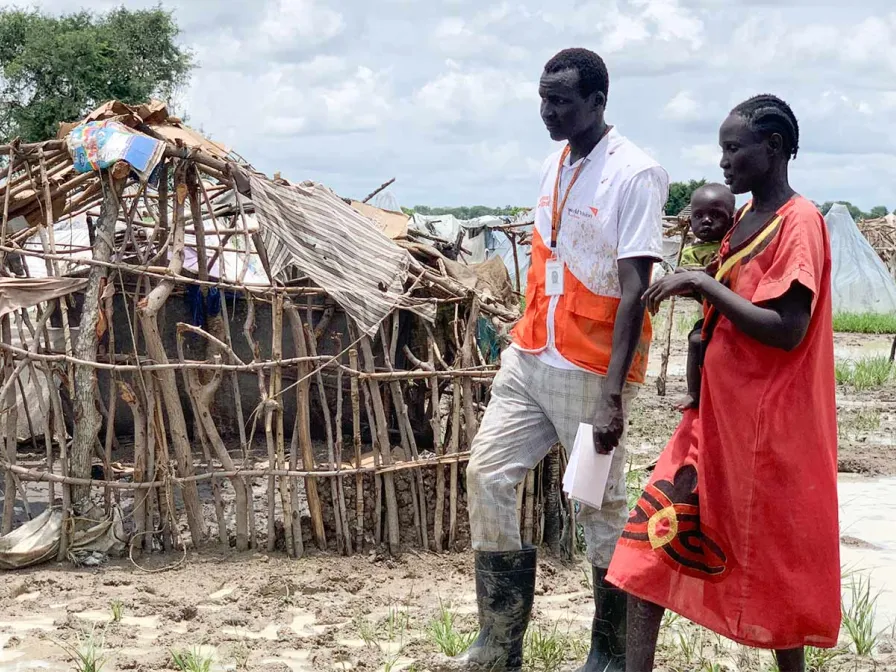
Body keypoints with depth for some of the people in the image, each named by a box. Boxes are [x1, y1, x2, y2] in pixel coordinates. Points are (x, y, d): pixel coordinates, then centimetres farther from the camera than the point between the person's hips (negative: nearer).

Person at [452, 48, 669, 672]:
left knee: (603, 508, 2)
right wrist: (527, 340, 17)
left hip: (591, 373, -8)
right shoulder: (555, 165, 10)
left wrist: (612, 394, -24)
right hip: (529, 358, 8)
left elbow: (633, 291, -19)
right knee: (488, 476, 4)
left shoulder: (635, 175, -14)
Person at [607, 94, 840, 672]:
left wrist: (704, 284, -19)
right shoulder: (745, 221, 12)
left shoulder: (800, 223, -14)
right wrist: (698, 289, 4)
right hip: (718, 413, 8)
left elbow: (786, 330, -23)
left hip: (768, 427, -8)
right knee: (656, 537, 3)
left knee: (774, 559, 5)